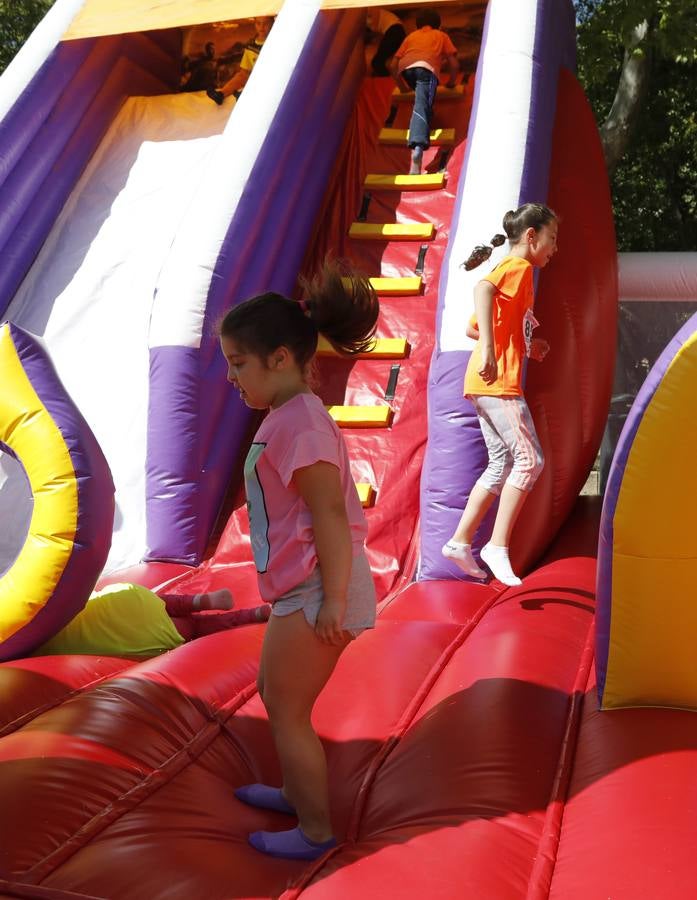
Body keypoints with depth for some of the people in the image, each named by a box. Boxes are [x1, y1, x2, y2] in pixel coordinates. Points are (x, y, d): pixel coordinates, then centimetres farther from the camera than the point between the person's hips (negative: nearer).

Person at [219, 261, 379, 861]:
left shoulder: (298, 422, -20)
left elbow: (329, 511, -25)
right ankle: (297, 793, 44)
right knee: (275, 692, 24)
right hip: (302, 588, 10)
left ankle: (316, 831, 20)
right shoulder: (291, 415, 12)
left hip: (315, 591, -10)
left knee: (287, 711, 3)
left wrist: (332, 599, -23)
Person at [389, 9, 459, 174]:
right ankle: (418, 147, -43)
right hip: (426, 68, -2)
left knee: (421, 104, 30)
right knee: (421, 108, -20)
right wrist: (451, 82, 40)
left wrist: (402, 86, 43)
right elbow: (454, 64, 23)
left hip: (406, 68, 3)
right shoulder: (441, 36, 33)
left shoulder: (411, 36, 37)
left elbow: (393, 66, 30)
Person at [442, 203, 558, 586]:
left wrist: (525, 345, 22)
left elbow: (472, 328, 26)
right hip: (499, 383, -10)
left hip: (487, 385, 10)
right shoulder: (518, 266, -5)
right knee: (530, 459, -9)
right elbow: (483, 288, -28)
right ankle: (498, 546, -8)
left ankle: (460, 541, 13)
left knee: (502, 465, 12)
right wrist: (489, 348, -37)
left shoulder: (510, 271, 24)